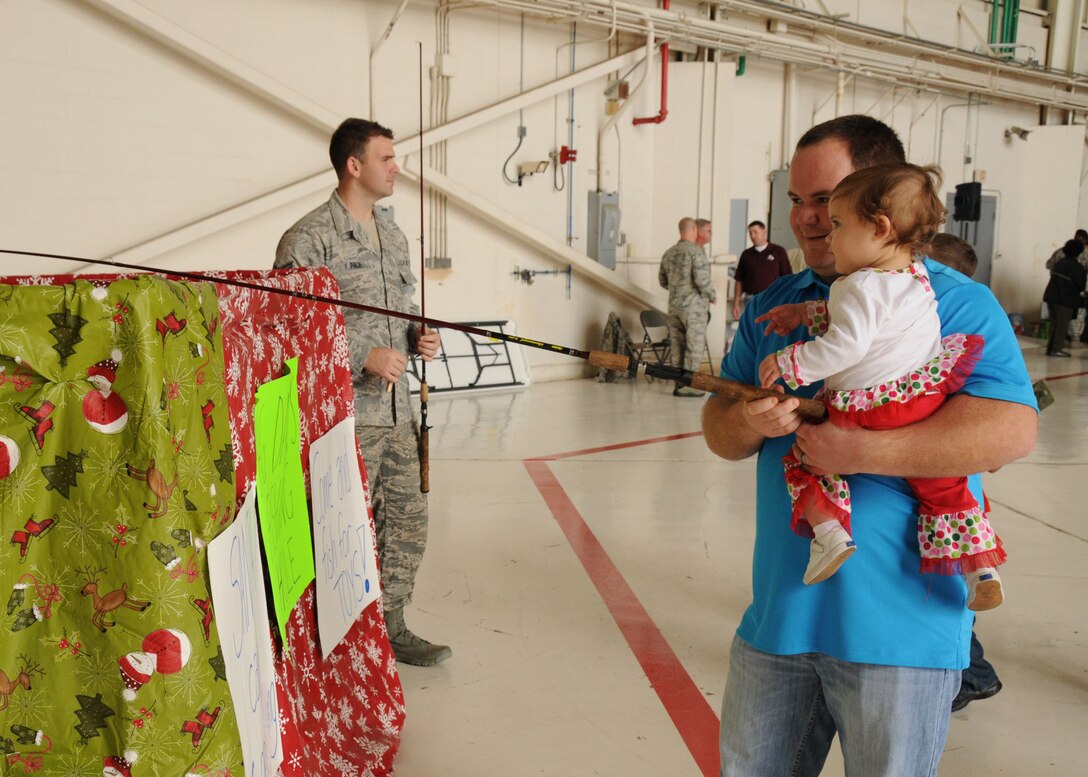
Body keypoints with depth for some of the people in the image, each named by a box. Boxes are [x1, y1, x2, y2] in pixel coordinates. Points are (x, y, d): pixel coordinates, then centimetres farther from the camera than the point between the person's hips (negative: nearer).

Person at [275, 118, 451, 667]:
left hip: (396, 410, 8)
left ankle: (390, 627, 29)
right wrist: (364, 356, -20)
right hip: (344, 414, -8)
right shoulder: (309, 238, -10)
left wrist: (418, 338, 5)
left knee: (407, 520, 13)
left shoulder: (393, 236, 16)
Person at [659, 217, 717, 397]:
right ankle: (688, 384, -1)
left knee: (677, 345, 10)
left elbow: (662, 280, 15)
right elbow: (702, 279, -19)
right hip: (694, 306, -7)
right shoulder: (695, 252, -14)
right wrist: (712, 296, -4)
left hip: (674, 306, 7)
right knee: (694, 346, 0)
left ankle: (679, 383, 16)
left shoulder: (669, 253, 8)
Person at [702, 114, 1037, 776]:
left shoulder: (958, 304, -8)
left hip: (901, 629, -5)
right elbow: (718, 425, 8)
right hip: (779, 615, 5)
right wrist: (746, 423, -15)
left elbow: (1011, 429, -21)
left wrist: (861, 452, -25)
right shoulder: (772, 305, 10)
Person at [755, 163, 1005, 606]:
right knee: (942, 485, 18)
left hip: (863, 414, -7)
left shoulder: (860, 287, -16)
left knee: (803, 458, 9)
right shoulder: (917, 278, 11)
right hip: (926, 402, 7)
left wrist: (788, 364, -17)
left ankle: (830, 530, -6)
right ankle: (981, 567, 16)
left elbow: (845, 346, -26)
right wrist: (806, 313, 22)